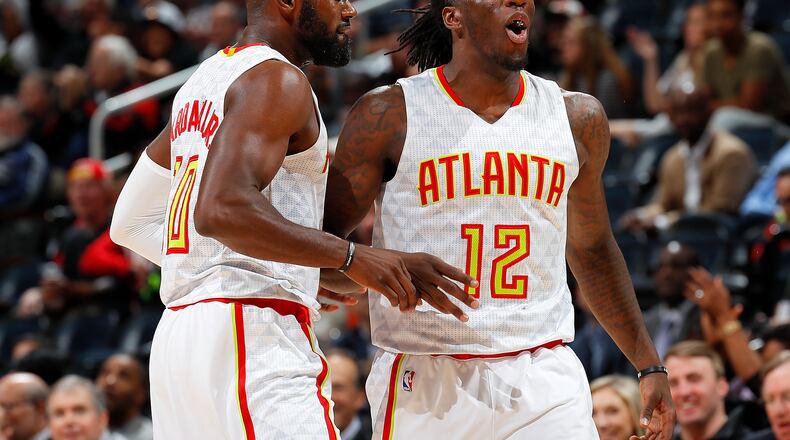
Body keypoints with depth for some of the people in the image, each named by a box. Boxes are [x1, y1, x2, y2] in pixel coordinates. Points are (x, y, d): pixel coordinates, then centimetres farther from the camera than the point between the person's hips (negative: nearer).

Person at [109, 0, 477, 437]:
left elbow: (130, 223, 26)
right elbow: (221, 209, -23)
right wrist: (351, 257, -20)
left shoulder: (203, 81, 22)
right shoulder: (275, 79, -8)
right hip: (251, 336, -10)